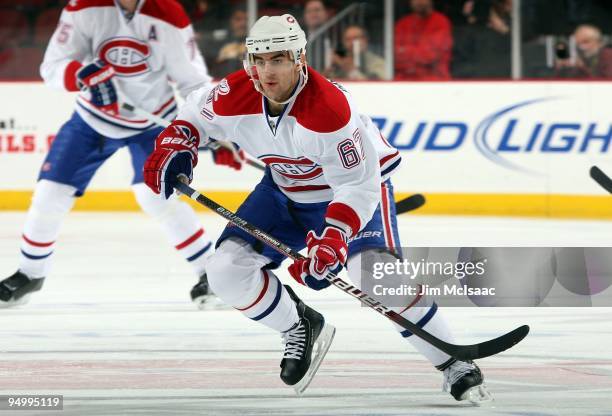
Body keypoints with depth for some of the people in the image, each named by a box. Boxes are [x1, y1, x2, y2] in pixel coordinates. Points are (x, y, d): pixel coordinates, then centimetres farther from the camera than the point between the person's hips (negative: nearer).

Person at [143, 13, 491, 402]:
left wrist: (330, 243, -43)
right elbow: (196, 113, 4)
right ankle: (301, 328, 17)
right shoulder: (234, 96, -20)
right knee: (227, 270, -8)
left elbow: (359, 185, -32)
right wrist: (175, 147, -15)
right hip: (286, 191, 6)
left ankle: (455, 364, -15)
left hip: (358, 182, -6)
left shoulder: (329, 106, -36)